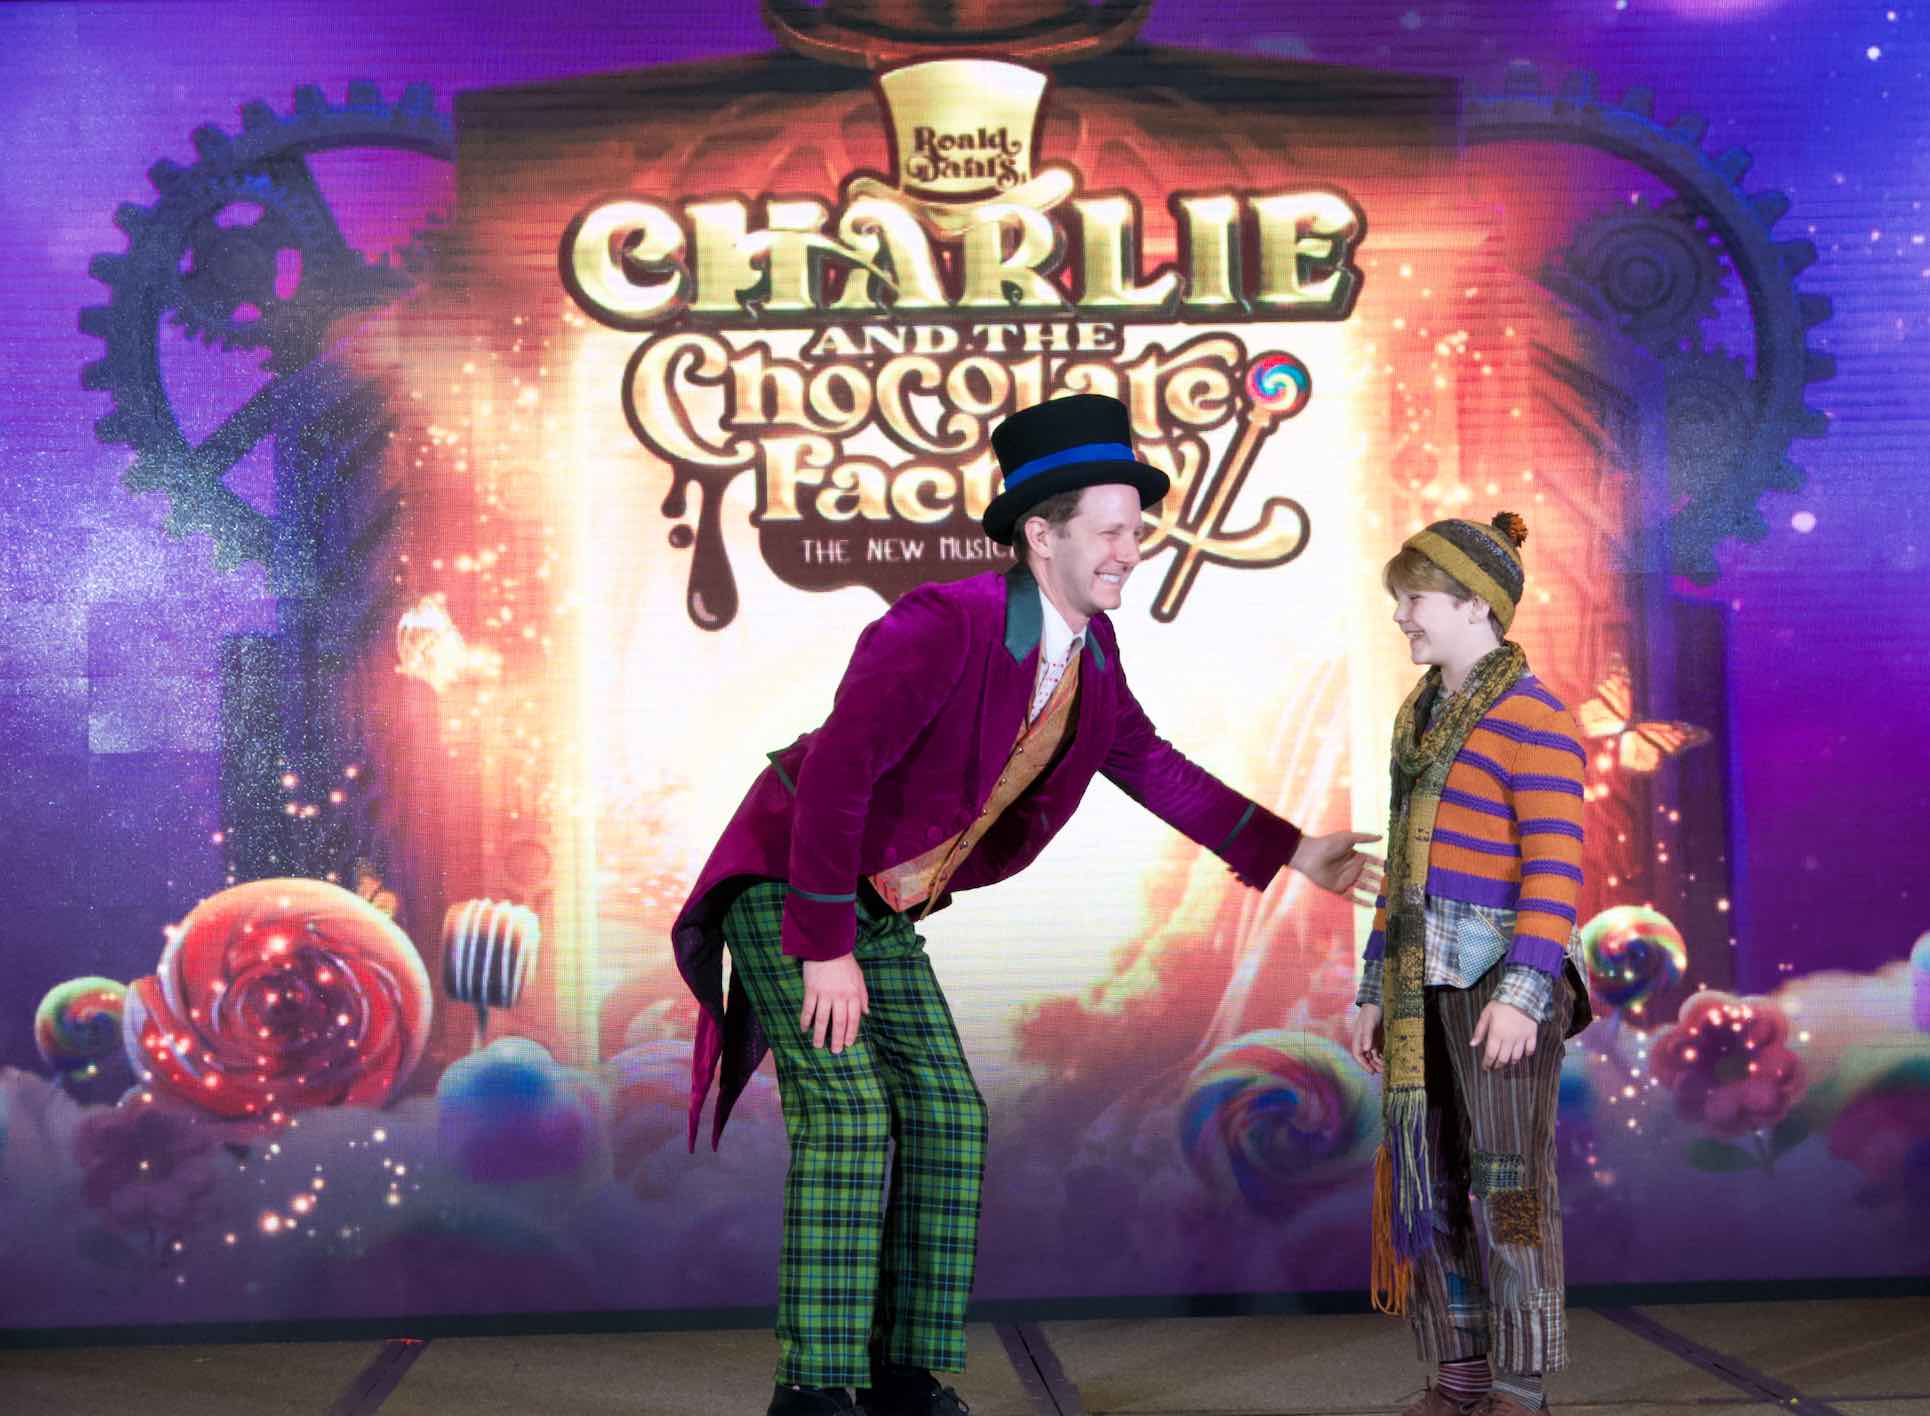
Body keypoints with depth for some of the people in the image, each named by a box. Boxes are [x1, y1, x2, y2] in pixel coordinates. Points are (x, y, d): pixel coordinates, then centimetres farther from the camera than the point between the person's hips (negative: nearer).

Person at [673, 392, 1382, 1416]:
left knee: (946, 1118, 2)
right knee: (849, 1111, -17)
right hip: (784, 888, -8)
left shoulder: (1089, 645, -2)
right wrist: (827, 951, -28)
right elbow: (833, 774, -31)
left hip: (877, 908, 8)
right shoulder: (939, 625, -29)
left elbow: (1149, 766, 12)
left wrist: (1292, 853, 11)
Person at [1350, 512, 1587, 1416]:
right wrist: (1375, 991, 17)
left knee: (1508, 1183, -4)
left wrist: (1523, 992, -23)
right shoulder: (1421, 716, 16)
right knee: (1427, 1179, 9)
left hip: (1502, 975, -8)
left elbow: (1556, 867, -15)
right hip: (1424, 982, 8)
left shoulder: (1530, 717, -9)